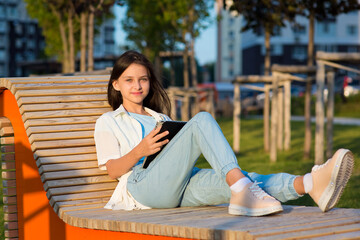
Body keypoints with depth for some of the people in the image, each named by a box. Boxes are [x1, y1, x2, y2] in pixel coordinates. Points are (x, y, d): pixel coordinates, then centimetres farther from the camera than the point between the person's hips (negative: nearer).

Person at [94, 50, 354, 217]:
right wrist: (140, 151, -12)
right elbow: (112, 169, 6)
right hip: (143, 186, -5)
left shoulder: (160, 117, 35)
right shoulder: (108, 122, 20)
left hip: (179, 188, 5)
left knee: (240, 180, -27)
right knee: (202, 119, -26)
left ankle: (309, 184, -53)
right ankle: (242, 189, -45)